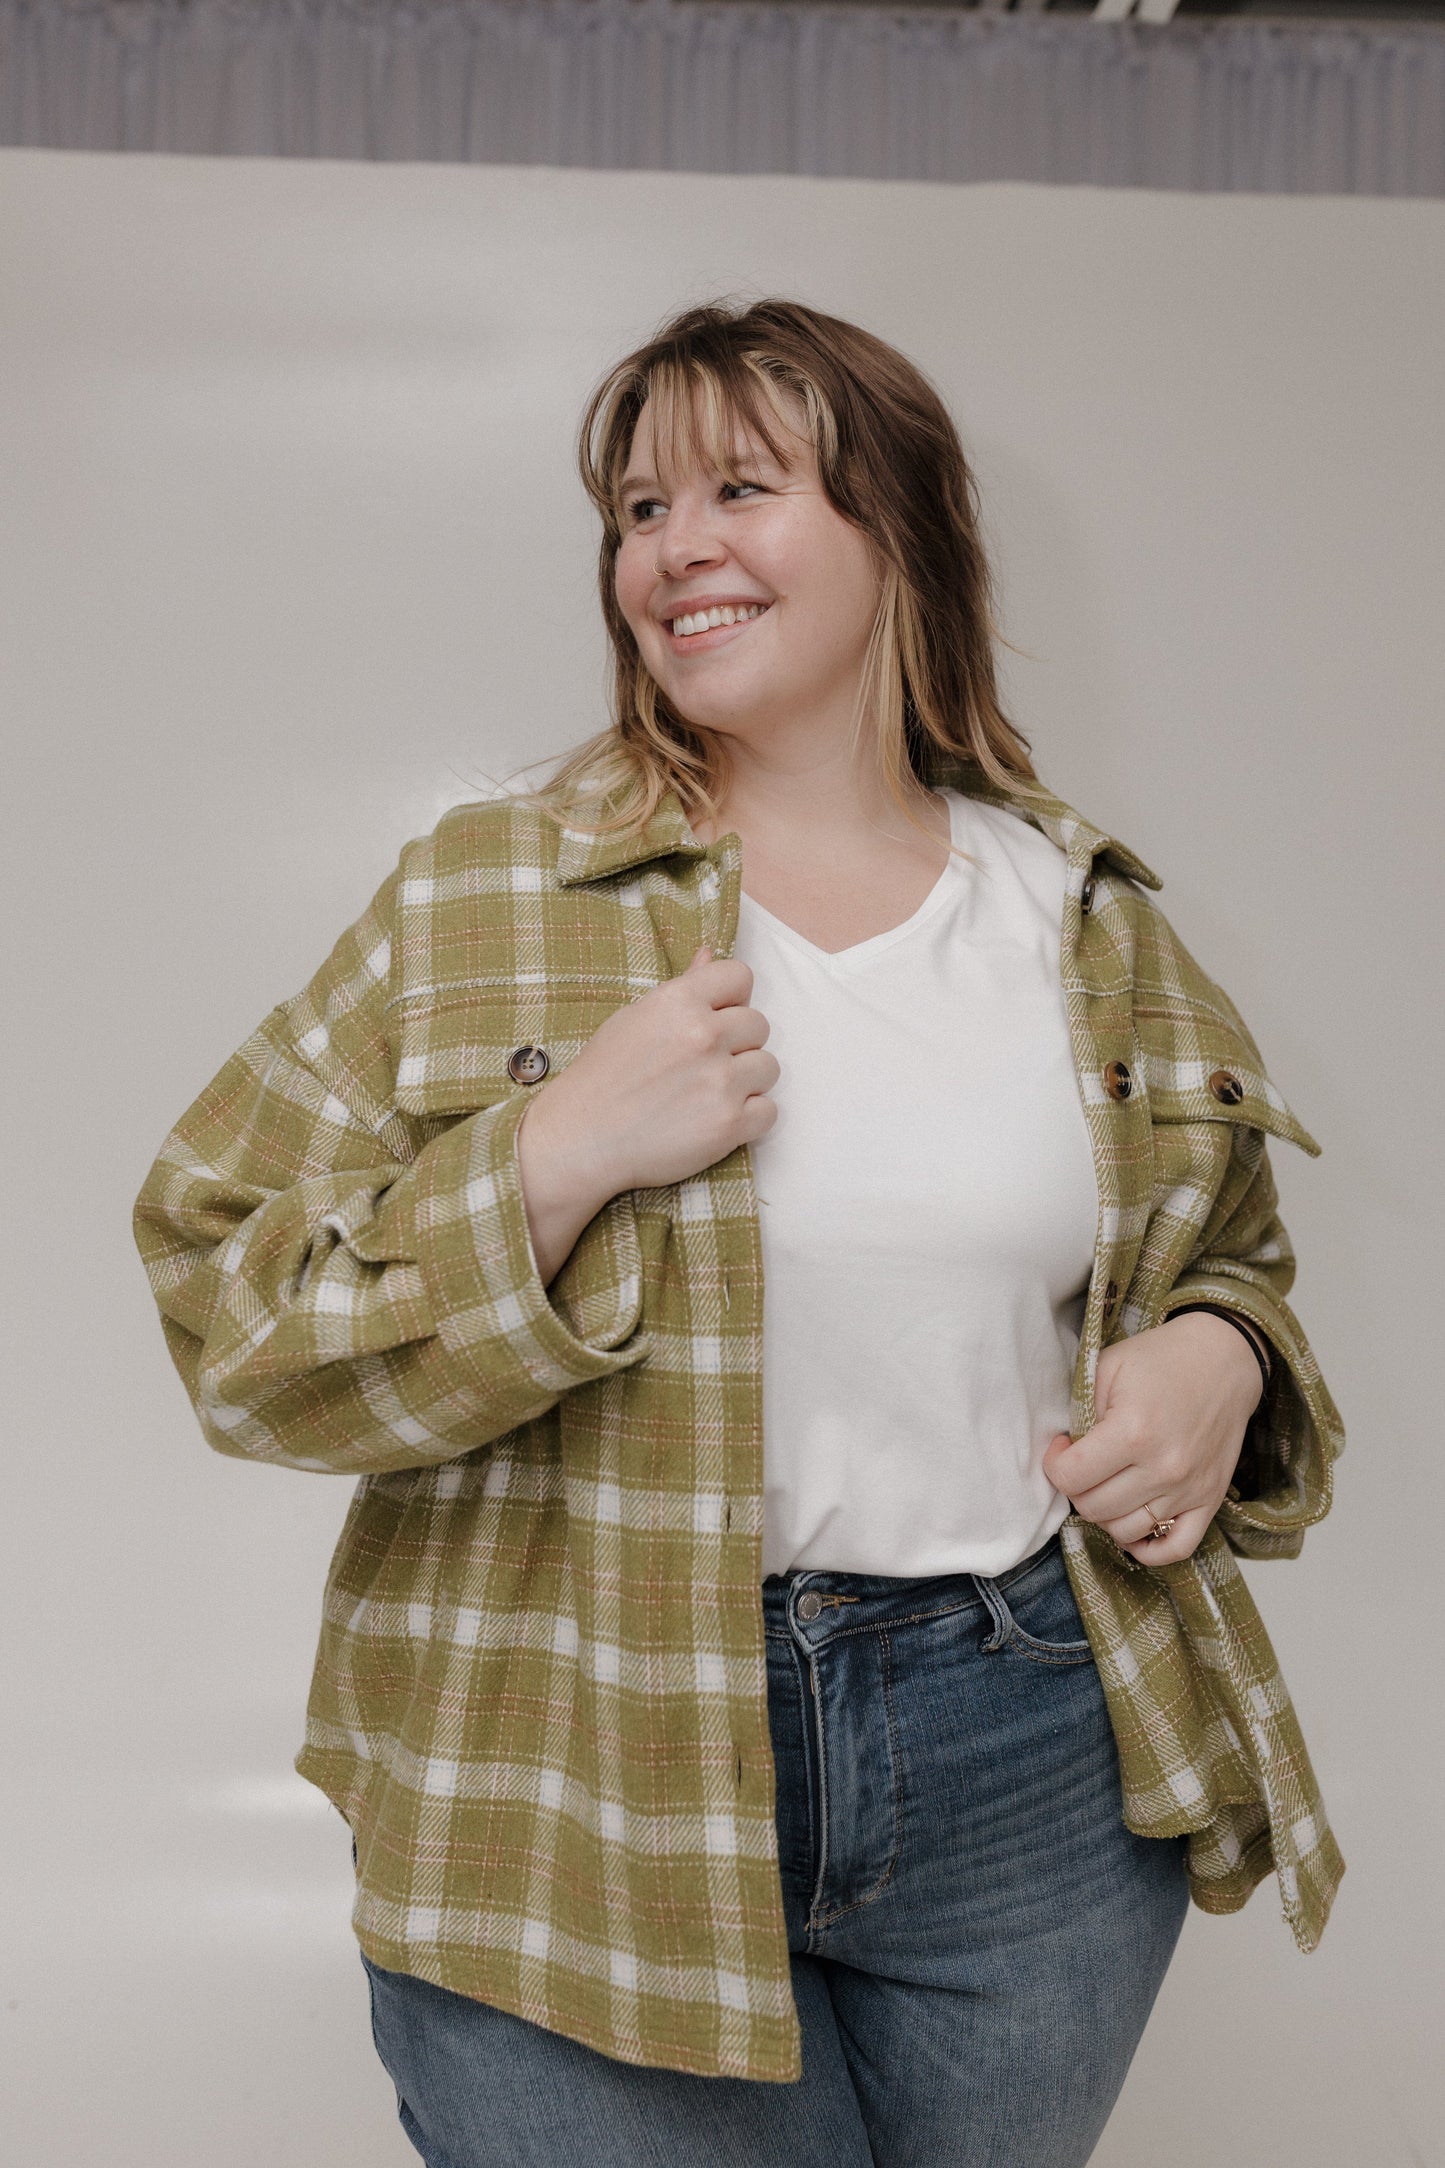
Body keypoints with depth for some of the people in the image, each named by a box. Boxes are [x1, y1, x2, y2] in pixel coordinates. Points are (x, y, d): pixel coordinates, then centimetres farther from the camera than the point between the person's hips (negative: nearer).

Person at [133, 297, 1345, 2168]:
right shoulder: (480, 898, -4)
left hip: (1040, 1767, 3)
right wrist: (558, 1154, -21)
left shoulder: (1096, 922, 5)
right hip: (583, 1793, -2)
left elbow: (1228, 1256, 19)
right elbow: (230, 1320, -8)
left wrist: (1217, 1360, -4)